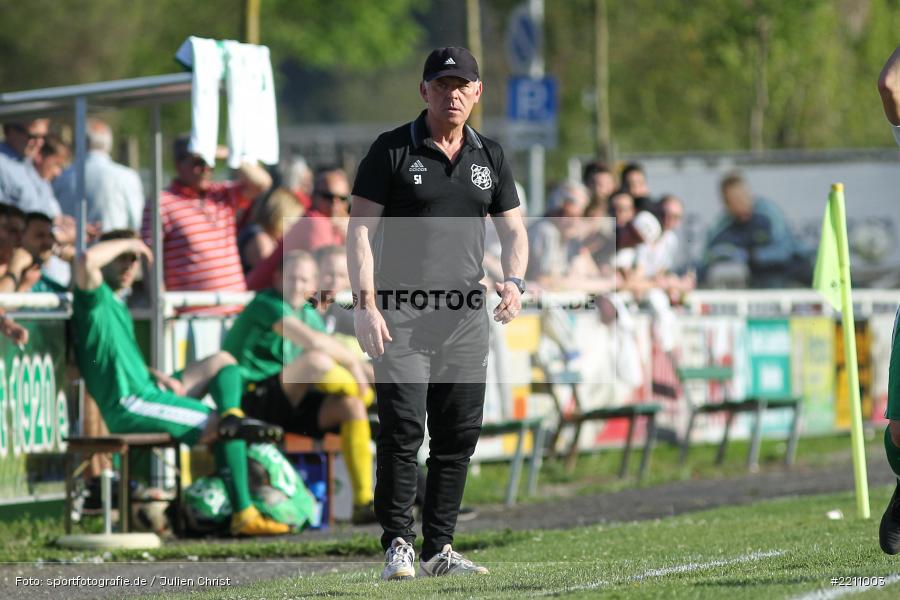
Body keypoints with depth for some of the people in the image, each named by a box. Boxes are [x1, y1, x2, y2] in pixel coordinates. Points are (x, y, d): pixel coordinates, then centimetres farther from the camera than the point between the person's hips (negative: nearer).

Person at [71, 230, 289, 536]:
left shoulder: (116, 304, 23)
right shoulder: (95, 297, -8)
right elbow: (86, 260, -31)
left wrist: (159, 377, 6)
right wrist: (127, 243, -13)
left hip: (147, 391, 10)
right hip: (128, 407, -10)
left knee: (223, 361, 9)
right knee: (223, 428, -13)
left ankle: (233, 417, -16)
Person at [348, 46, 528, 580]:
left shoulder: (490, 157, 12)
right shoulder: (392, 151, -1)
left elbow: (513, 231, 15)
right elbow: (360, 231, -5)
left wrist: (514, 281, -7)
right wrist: (365, 305, -15)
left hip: (467, 317, 4)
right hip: (402, 315, -4)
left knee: (459, 436, 5)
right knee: (402, 432, -11)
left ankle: (439, 548, 12)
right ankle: (398, 545, -5)